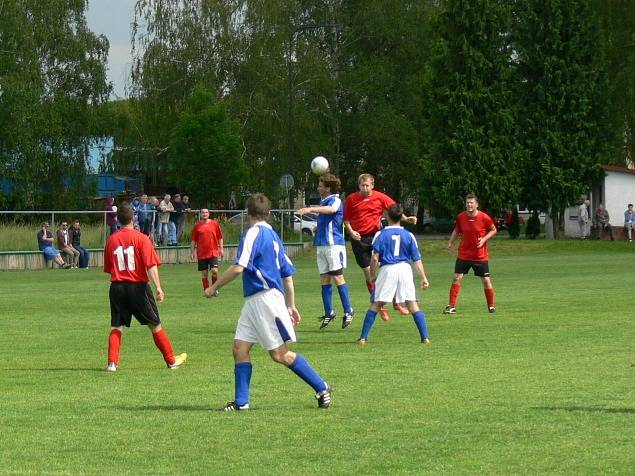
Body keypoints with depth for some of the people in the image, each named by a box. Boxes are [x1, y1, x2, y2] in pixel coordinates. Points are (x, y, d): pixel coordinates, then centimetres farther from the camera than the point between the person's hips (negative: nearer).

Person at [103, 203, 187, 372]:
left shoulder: (111, 240, 3)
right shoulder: (141, 238, -7)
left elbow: (108, 268, 11)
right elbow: (151, 265, -14)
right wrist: (158, 287, -15)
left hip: (117, 287, 2)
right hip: (138, 286, -2)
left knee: (116, 327, 9)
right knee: (155, 325, 9)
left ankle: (112, 362, -5)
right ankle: (171, 361, 17)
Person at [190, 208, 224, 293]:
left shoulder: (214, 223, 3)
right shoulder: (197, 226, 4)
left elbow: (220, 237, 7)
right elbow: (193, 240, 8)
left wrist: (221, 248, 1)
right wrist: (192, 252, 6)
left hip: (213, 252, -1)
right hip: (201, 253, 1)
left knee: (215, 270, -12)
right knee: (204, 273, 4)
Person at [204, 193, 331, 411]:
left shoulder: (254, 233, -12)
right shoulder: (273, 235, 16)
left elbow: (239, 268, -21)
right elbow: (288, 274, 20)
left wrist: (214, 287, -10)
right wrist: (291, 305, 26)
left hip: (265, 298, -9)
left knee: (281, 354, -4)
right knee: (240, 348, 4)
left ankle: (321, 388, 4)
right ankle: (241, 401, 2)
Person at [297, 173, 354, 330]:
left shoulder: (336, 201, -9)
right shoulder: (323, 202, 17)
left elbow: (331, 209, -34)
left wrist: (310, 209, -45)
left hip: (334, 243, -8)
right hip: (321, 244, 8)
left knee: (338, 277, -8)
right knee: (324, 279, 7)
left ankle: (348, 312, -2)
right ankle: (328, 313, 12)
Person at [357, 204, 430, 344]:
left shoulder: (380, 234, 1)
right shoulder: (409, 235, 7)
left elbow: (375, 258, -5)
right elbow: (417, 259, 5)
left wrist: (373, 275, 7)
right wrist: (424, 278, 8)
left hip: (387, 269, -1)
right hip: (405, 269, 1)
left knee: (376, 305, 6)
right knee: (413, 305, 3)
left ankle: (363, 337, 4)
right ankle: (425, 337, -3)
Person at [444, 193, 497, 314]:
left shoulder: (484, 218, -13)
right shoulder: (461, 217, -5)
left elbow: (493, 230, 2)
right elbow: (456, 229, 14)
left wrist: (484, 239, -13)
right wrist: (451, 242, 5)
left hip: (480, 256, -2)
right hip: (463, 255, 2)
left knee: (486, 280, 3)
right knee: (457, 278, -7)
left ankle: (491, 306, 21)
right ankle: (451, 306, -1)